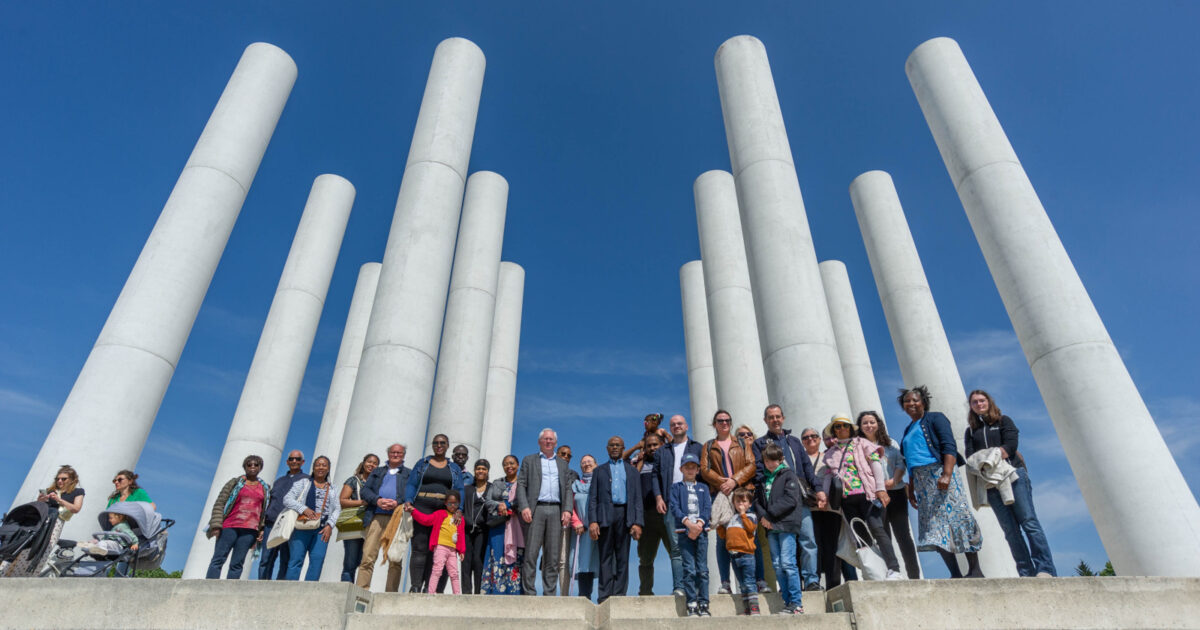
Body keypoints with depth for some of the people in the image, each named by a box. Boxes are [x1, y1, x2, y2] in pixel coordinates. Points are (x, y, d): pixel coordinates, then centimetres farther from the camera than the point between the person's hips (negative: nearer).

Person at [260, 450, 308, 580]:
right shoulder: (279, 481, 24)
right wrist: (262, 527, 15)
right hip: (271, 524, 4)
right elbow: (269, 503, 23)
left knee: (286, 562, -4)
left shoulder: (306, 480, 10)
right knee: (266, 559, -1)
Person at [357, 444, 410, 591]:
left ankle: (391, 594, -1)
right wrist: (377, 500, -7)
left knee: (395, 559, -4)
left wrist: (397, 503, -13)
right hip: (376, 517, 1)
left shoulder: (409, 474, 19)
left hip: (397, 518, -1)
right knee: (367, 557, -8)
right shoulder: (376, 472, 25)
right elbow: (365, 490, 12)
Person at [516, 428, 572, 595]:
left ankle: (550, 594, 7)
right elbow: (521, 485, 4)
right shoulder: (529, 460, 12)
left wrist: (567, 510, 0)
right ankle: (529, 593, -1)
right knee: (531, 554, -6)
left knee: (553, 556, 2)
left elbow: (567, 488, 15)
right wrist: (524, 507, -11)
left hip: (556, 511, 3)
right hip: (536, 510, -3)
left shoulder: (562, 464, 21)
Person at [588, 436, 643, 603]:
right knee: (606, 557, 0)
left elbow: (637, 498, 10)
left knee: (623, 558, 2)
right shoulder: (599, 470, 16)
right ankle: (604, 597, 3)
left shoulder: (632, 470, 17)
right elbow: (592, 498, 7)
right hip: (605, 515, -1)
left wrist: (638, 522, -3)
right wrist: (592, 521, -7)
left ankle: (619, 596, 7)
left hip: (625, 515, 1)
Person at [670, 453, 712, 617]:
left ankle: (703, 605, 3)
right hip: (684, 531, -2)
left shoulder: (703, 488, 18)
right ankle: (692, 605, -2)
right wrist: (688, 523, -16)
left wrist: (699, 524, -12)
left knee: (703, 569, -2)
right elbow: (675, 508, -2)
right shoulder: (676, 487, 11)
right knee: (689, 569, -6)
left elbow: (707, 508, 6)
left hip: (701, 530, 2)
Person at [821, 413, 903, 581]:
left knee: (876, 528, -17)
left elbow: (876, 463, 1)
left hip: (867, 493, -3)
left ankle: (894, 570, -19)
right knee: (861, 536, 1)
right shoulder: (830, 452, 19)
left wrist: (880, 488, -11)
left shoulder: (861, 443, 10)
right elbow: (827, 475, 14)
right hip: (847, 498, 3)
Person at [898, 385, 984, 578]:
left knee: (954, 517, -9)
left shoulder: (935, 418, 4)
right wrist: (911, 489, 17)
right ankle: (955, 575, 1)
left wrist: (946, 474, -22)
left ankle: (975, 570, -1)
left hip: (939, 474, -6)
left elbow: (949, 447, -9)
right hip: (921, 481, 7)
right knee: (934, 527, 0)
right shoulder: (908, 430, 23)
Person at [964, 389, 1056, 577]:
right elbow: (970, 456, 7)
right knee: (1010, 529, -2)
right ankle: (1026, 573, -4)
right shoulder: (971, 431, 19)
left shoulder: (1004, 421, 14)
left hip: (1013, 473, -2)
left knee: (1029, 522, -11)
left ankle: (1045, 569, -13)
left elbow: (1011, 444, -2)